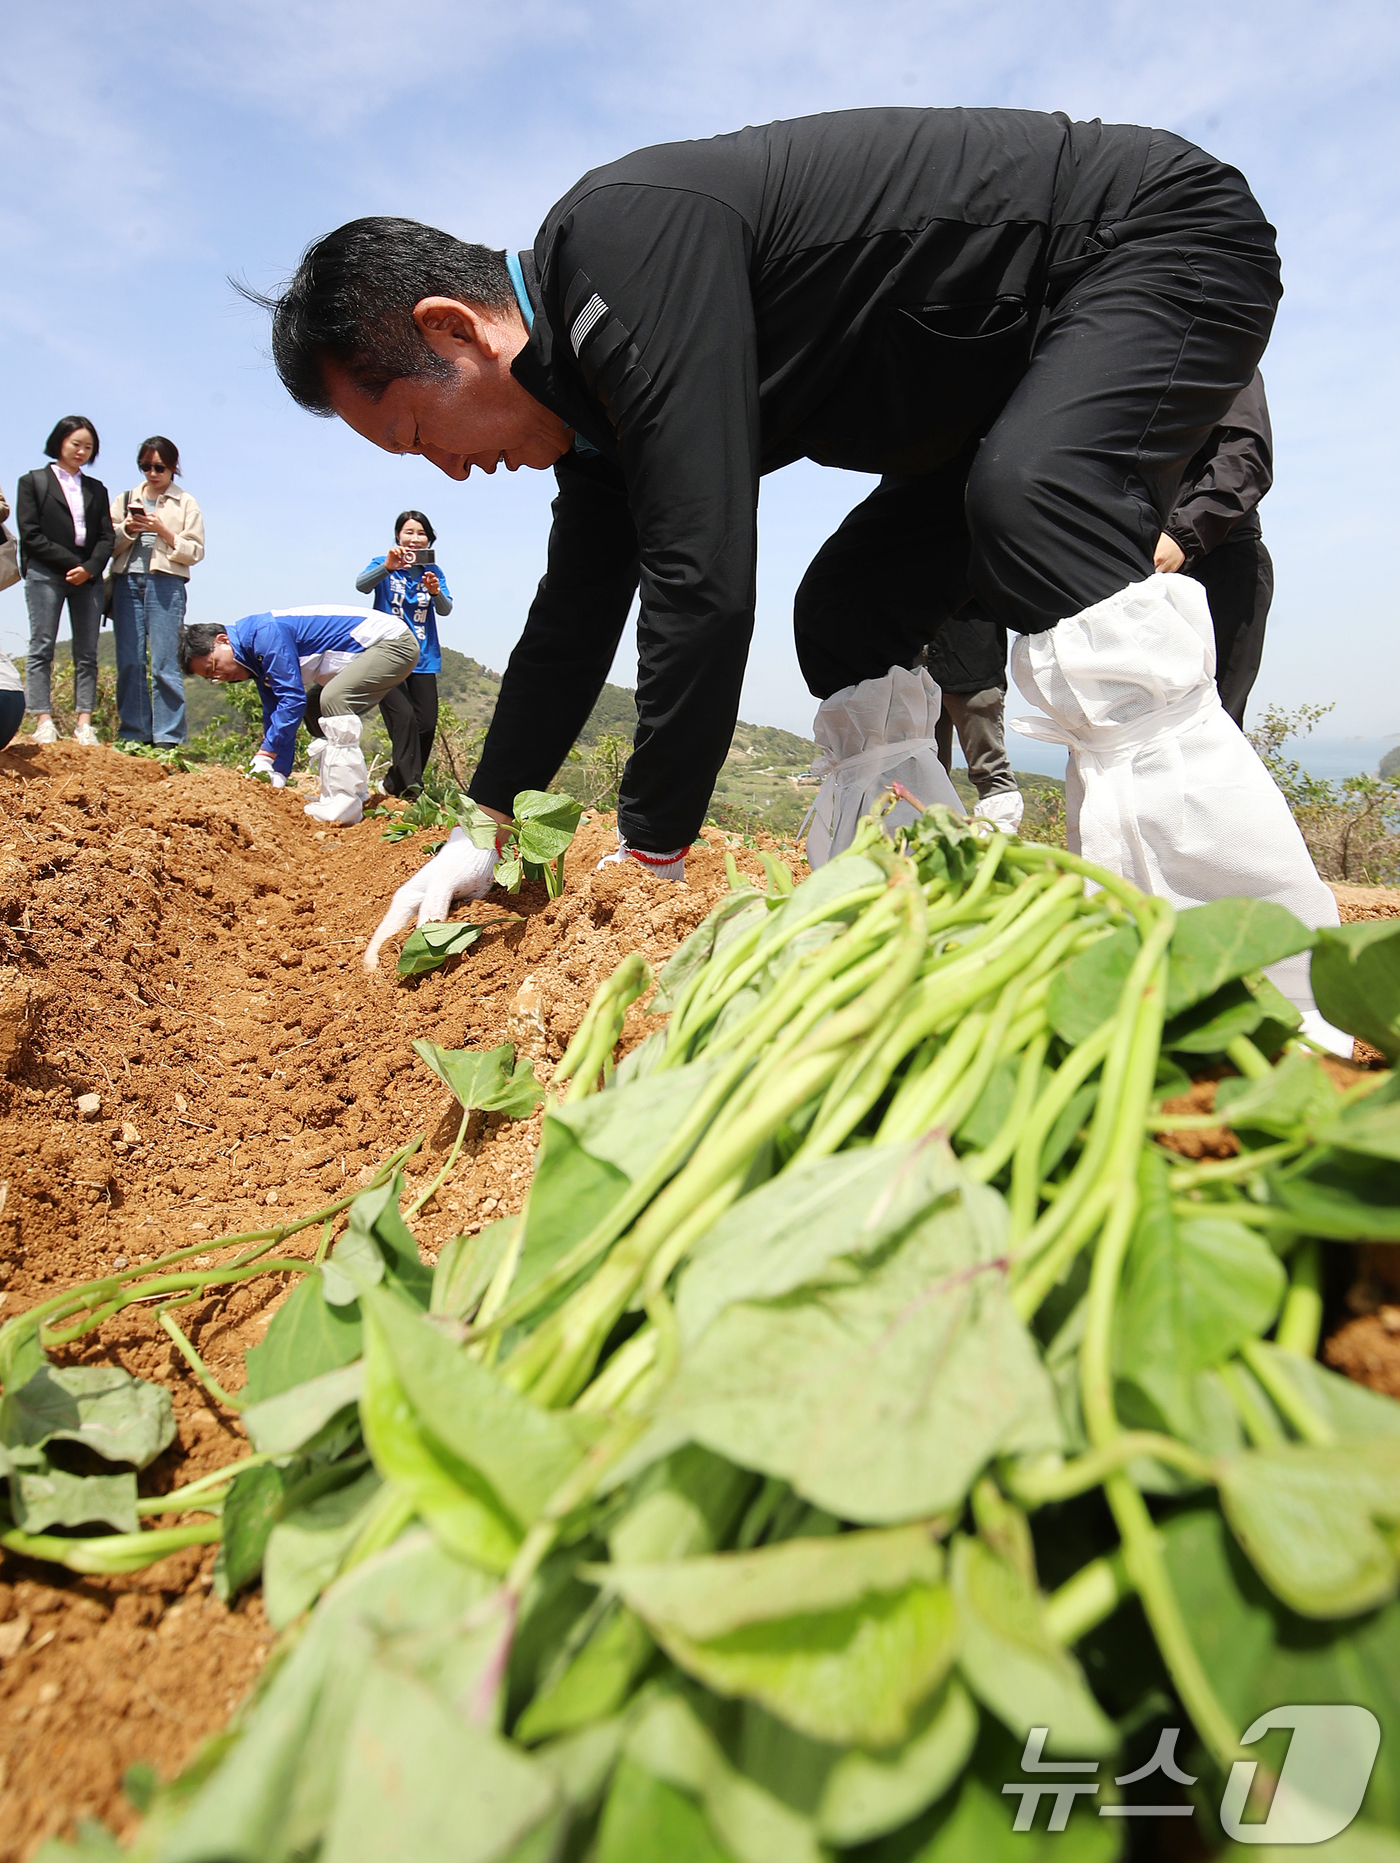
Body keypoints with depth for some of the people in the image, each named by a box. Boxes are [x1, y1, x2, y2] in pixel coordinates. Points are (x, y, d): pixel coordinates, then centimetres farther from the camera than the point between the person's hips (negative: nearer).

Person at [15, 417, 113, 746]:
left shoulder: (96, 489, 20)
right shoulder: (33, 481, 9)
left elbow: (106, 537, 10)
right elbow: (31, 535, 0)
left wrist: (89, 568, -7)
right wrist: (70, 563, -9)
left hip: (88, 578, 3)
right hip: (45, 574, -3)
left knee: (87, 653, -3)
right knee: (42, 648, -8)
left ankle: (83, 723, -4)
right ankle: (44, 721, -10)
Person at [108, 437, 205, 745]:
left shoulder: (186, 504, 11)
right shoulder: (126, 499, 19)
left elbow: (195, 552, 2)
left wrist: (163, 531, -9)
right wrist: (127, 529, -5)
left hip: (165, 583, -3)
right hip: (127, 582, 3)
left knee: (165, 663, -8)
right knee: (129, 661, -1)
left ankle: (168, 738, -7)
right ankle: (133, 734, 3)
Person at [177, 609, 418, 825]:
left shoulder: (265, 633, -21)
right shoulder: (258, 658, 10)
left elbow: (292, 698, -25)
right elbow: (276, 716, 13)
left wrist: (264, 755, -21)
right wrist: (278, 774, 7)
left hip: (393, 642, -11)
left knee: (333, 700, -26)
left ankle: (344, 805, -25)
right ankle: (356, 794, 16)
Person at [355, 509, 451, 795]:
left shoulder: (433, 572, 11)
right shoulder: (382, 565, 2)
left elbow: (446, 610, -5)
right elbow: (361, 585, -19)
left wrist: (435, 592, -27)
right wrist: (388, 566, -37)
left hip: (423, 659, 4)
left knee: (426, 724, -1)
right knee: (404, 718, -20)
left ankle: (395, 783, 14)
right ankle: (409, 782, -21)